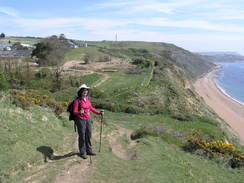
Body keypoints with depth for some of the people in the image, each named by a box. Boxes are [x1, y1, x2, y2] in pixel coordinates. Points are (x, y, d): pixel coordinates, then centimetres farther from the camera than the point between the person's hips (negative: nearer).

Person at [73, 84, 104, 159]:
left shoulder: (88, 99, 2)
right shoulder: (77, 100, -17)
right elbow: (75, 112, -18)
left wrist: (98, 112, 11)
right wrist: (80, 112, -39)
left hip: (88, 119, 6)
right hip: (81, 120, -6)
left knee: (88, 135, 14)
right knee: (82, 136, 4)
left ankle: (89, 150, 29)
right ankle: (82, 152, 21)